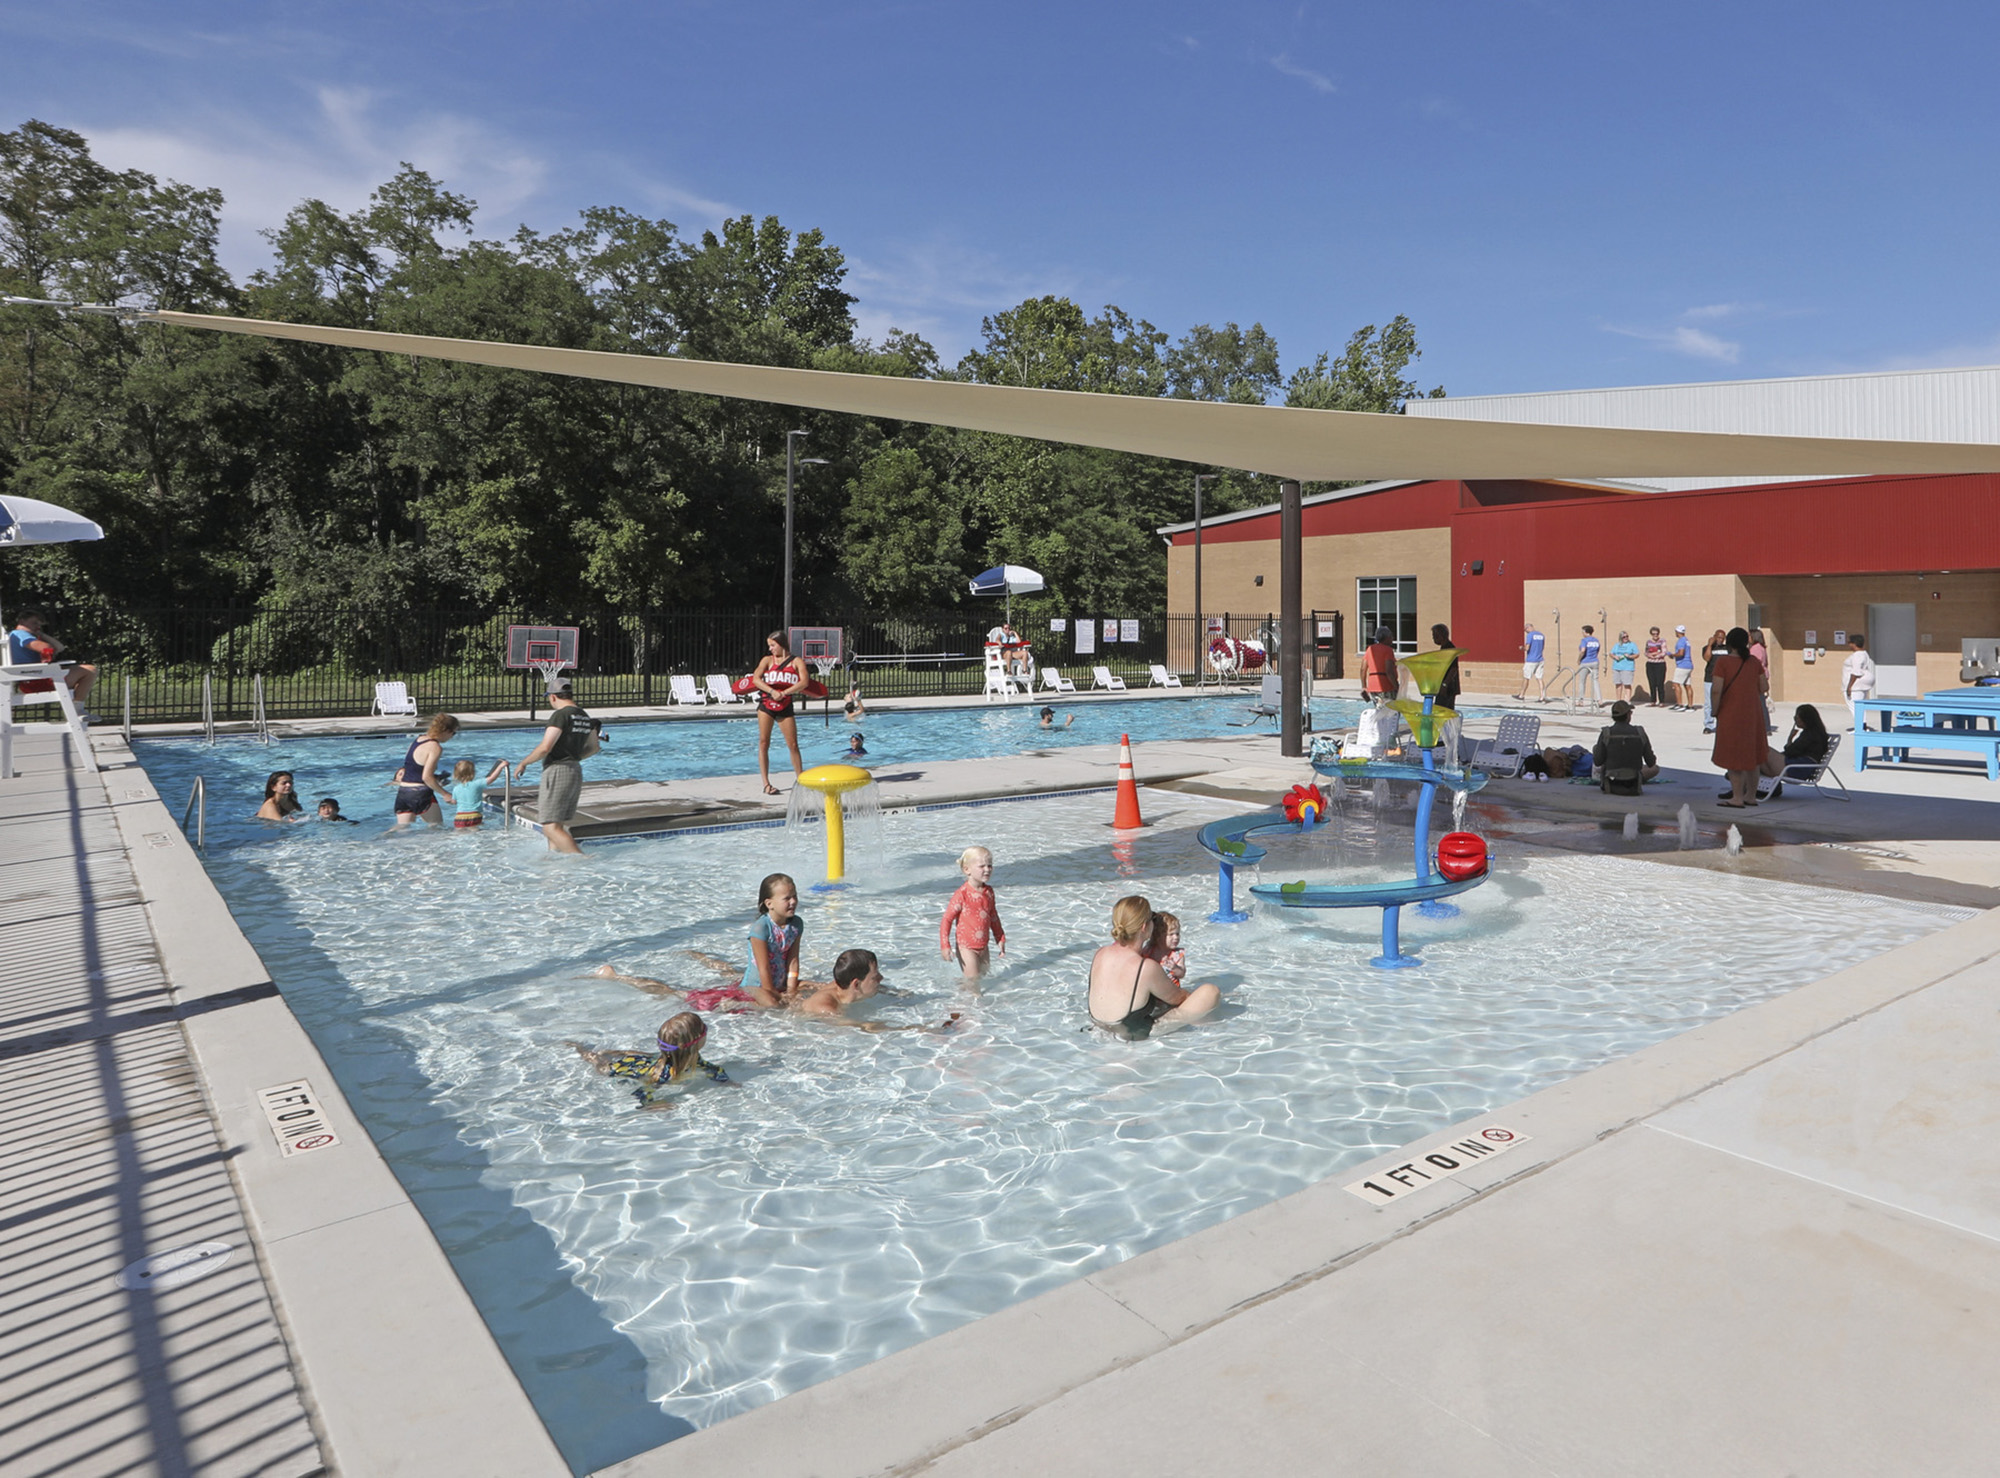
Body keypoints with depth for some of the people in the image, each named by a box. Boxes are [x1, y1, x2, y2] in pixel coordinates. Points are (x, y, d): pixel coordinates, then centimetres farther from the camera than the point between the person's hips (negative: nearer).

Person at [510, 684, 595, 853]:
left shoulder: (560, 715, -14)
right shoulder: (585, 717, 12)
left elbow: (545, 748, -20)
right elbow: (593, 747, 23)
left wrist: (523, 763, -6)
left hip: (557, 771, -9)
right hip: (576, 771, 9)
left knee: (551, 828, -10)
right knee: (559, 825, 18)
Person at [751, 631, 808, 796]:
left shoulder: (796, 661, 4)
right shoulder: (767, 660, 6)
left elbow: (804, 682, -11)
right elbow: (756, 678, -8)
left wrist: (784, 693, -18)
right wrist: (772, 692, -21)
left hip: (785, 707, 0)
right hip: (766, 704, 1)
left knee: (793, 745, 0)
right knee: (763, 742, -3)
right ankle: (766, 784, 0)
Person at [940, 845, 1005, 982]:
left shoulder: (989, 891, 1)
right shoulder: (962, 894, -19)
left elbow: (994, 917, 15)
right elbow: (947, 919, -18)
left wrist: (1000, 939, 17)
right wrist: (945, 945, -23)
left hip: (983, 946, 7)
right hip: (966, 946, -7)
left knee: (983, 974, 17)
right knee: (972, 979, -6)